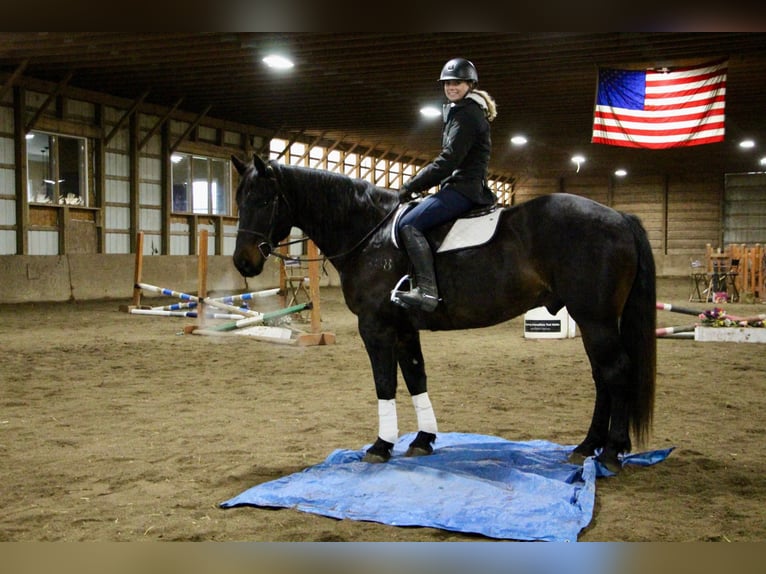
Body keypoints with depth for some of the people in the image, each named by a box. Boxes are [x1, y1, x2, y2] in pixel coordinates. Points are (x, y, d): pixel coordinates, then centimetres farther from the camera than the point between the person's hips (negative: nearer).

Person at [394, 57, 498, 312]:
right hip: (461, 186, 11)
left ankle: (427, 290, -34)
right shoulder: (459, 112, 23)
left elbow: (448, 160, -18)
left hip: (463, 188, -11)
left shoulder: (466, 115, -10)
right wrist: (420, 184, 14)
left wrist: (412, 186, -13)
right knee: (415, 220, 16)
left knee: (408, 224, -25)